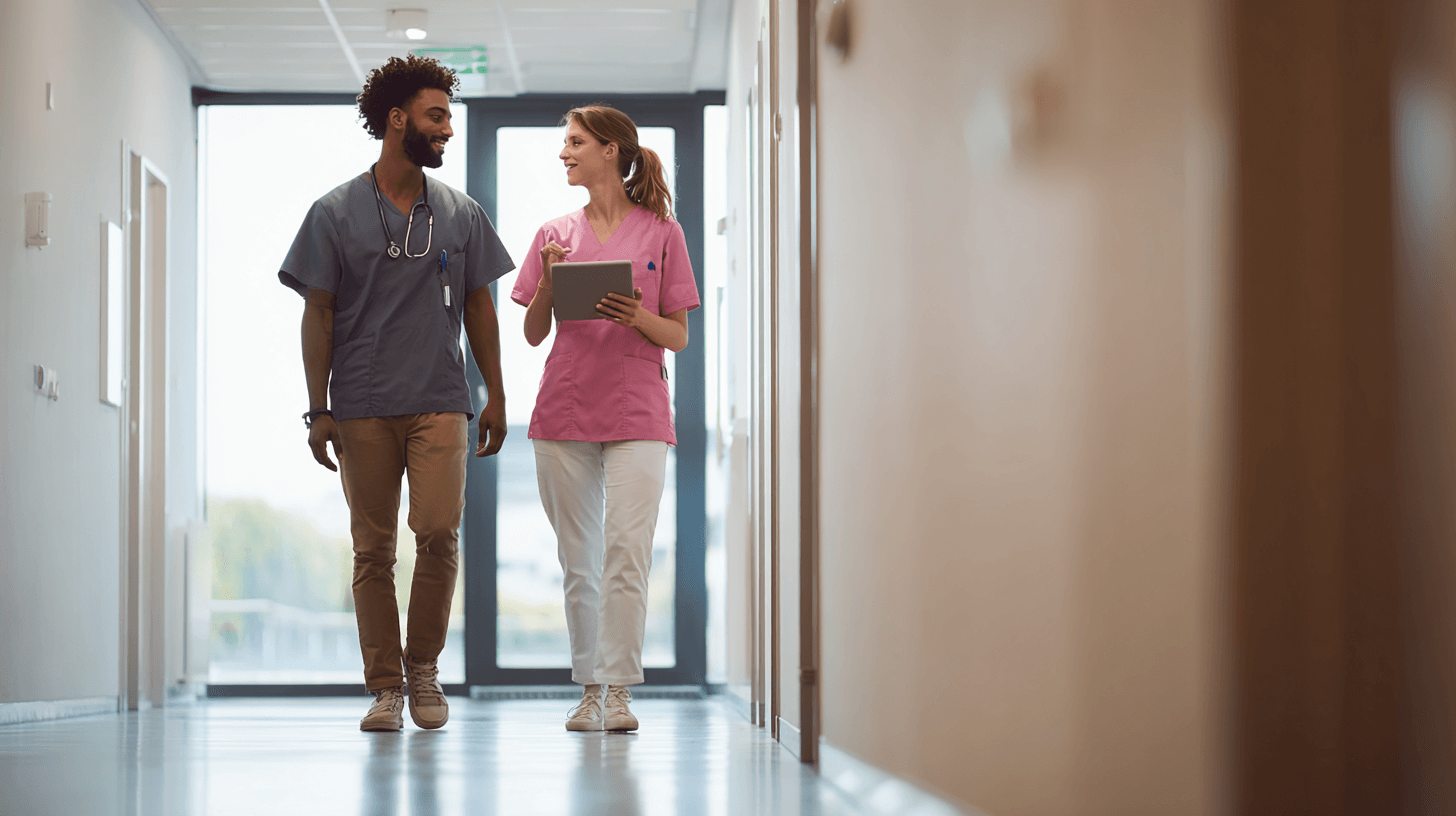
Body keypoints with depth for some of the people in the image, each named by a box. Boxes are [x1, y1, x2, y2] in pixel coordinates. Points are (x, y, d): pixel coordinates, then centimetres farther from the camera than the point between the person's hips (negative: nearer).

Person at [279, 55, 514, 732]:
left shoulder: (461, 214, 11)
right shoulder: (336, 213, 4)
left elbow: (479, 308, 15)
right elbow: (318, 314, 3)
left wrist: (496, 397, 11)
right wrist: (319, 409, -2)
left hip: (440, 402, 1)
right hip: (362, 408, -1)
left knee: (439, 530, -14)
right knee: (372, 548, 1)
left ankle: (423, 667, 5)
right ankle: (384, 687, 9)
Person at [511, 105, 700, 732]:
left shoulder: (661, 232, 4)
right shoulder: (555, 235, 12)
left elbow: (678, 337, 5)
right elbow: (533, 335, 11)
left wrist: (638, 318, -15)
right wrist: (547, 281, -6)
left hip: (637, 413, -3)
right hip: (564, 410, 3)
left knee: (625, 553, -13)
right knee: (578, 562, 5)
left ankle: (618, 692, -11)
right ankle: (589, 688, 12)